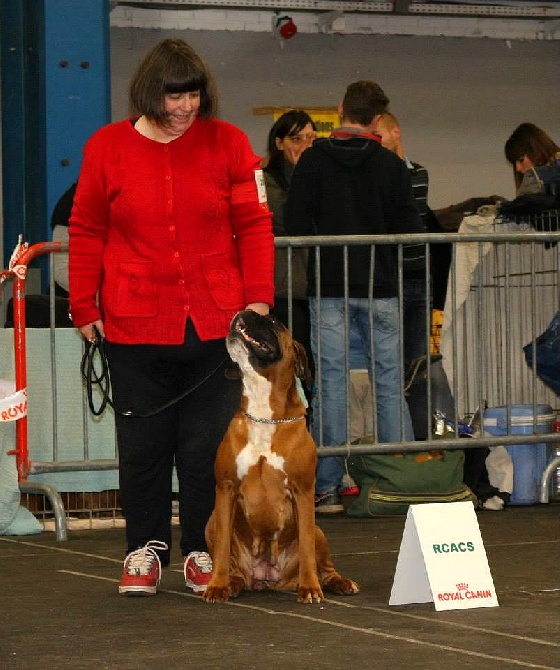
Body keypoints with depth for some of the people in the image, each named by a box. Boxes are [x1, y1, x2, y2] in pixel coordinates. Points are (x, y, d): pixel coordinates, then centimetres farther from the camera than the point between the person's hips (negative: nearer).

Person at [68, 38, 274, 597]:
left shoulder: (227, 142, 2)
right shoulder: (107, 147, 3)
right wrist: (84, 307, 3)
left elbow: (254, 225, 2)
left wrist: (258, 297, -7)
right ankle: (146, 548, 18)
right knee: (142, 441, 6)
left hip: (214, 321, 0)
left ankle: (202, 551, 15)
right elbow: (86, 232, 7)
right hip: (134, 325, 0)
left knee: (207, 442, 3)